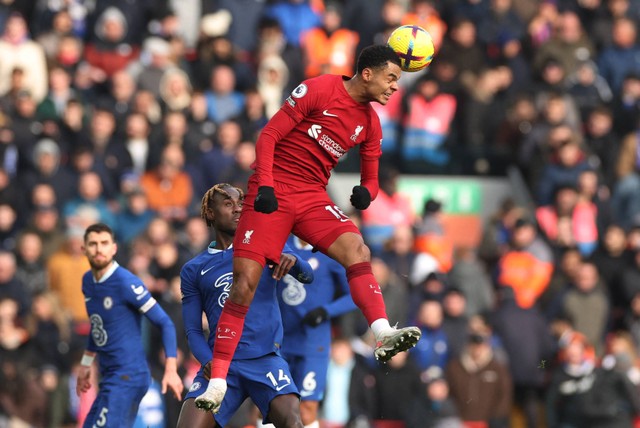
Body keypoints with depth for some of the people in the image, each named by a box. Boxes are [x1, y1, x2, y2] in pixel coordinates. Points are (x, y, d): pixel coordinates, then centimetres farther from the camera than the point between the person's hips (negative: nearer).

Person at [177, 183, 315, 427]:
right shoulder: (193, 270, 13)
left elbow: (307, 276, 1)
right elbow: (193, 330, 10)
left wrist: (293, 261, -23)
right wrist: (207, 361, -10)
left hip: (265, 359, -1)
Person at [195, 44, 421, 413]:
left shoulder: (370, 122, 9)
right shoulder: (320, 90, -9)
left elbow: (371, 180, 16)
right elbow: (269, 135, -8)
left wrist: (365, 193, -9)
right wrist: (265, 185, -19)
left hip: (313, 196, 4)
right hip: (272, 194, -4)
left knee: (357, 250, -24)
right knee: (245, 283, -10)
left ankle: (384, 336, -36)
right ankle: (218, 381, -3)